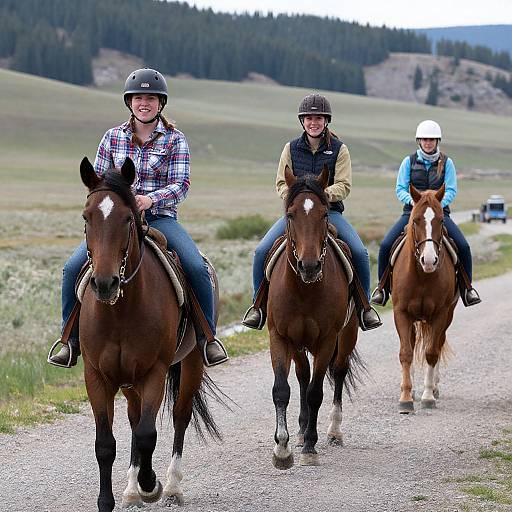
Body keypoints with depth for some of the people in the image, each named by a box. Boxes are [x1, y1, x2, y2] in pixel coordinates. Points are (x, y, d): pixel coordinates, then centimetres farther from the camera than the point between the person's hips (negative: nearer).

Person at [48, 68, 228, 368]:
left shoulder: (175, 140, 2)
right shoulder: (113, 137, 9)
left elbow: (181, 185, -7)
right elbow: (97, 180, 13)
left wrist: (151, 199, -25)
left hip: (160, 217, -2)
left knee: (197, 268, -25)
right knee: (73, 268, -17)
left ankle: (207, 337, -7)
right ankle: (72, 340, -2)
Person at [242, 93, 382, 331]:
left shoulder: (339, 149, 2)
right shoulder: (291, 148, 8)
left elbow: (344, 186, -4)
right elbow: (281, 183, 7)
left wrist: (324, 194, -24)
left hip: (329, 211, -1)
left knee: (360, 253, -22)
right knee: (262, 251, -18)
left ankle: (364, 305, -2)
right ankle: (259, 304, -1)